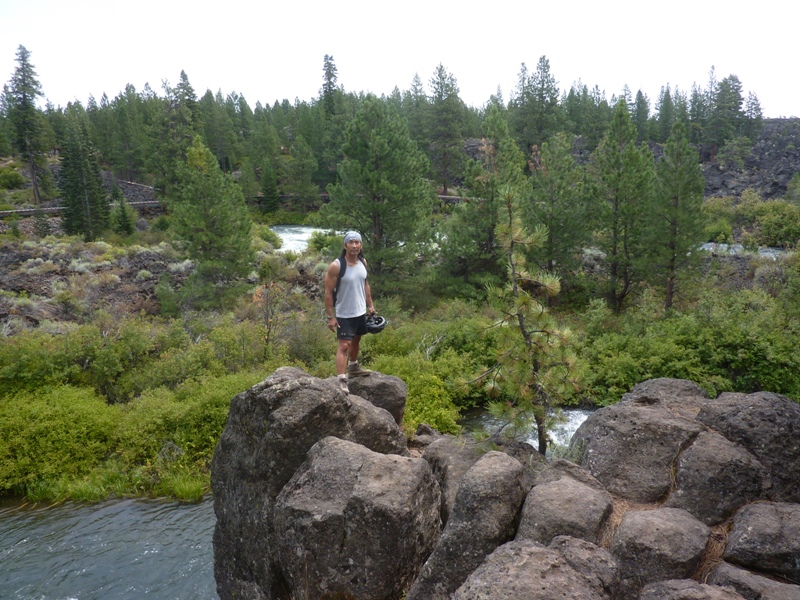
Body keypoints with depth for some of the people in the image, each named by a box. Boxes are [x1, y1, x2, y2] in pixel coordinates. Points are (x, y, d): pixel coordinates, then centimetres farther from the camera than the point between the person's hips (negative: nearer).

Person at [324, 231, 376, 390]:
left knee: (356, 341, 23)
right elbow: (328, 292, -18)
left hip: (360, 311, 7)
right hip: (344, 314, -7)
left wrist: (370, 305, 13)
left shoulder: (363, 262, 0)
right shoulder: (336, 266, -21)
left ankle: (353, 368, 44)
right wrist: (330, 317, -20)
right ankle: (341, 380, -11)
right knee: (344, 345, -11)